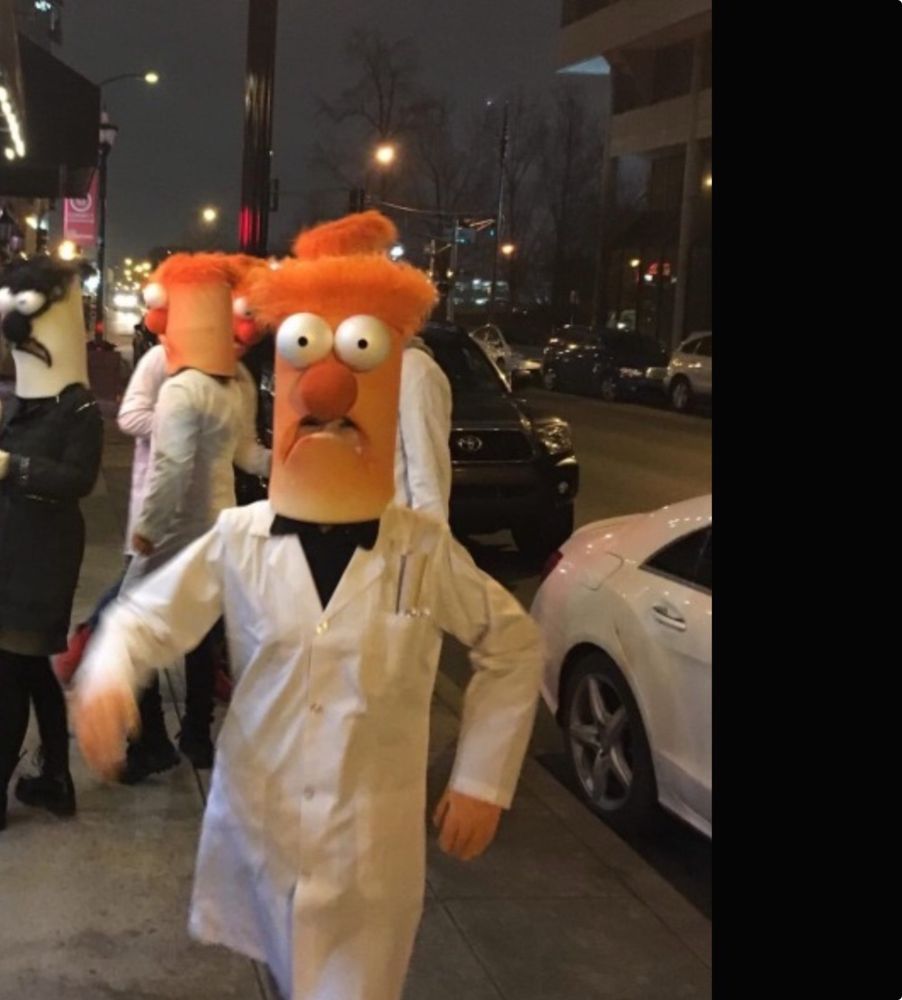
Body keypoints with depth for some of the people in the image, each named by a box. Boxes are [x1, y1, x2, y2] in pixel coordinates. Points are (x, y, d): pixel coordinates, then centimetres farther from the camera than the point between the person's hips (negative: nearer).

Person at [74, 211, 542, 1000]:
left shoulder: (424, 550, -8)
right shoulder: (239, 540, -7)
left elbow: (515, 646, 4)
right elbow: (143, 616, 3)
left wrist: (483, 779, 1)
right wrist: (108, 671, -21)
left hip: (371, 862, -1)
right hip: (257, 841, 1)